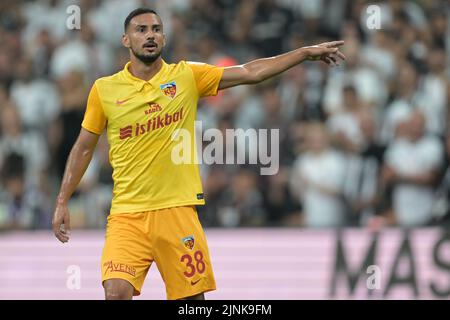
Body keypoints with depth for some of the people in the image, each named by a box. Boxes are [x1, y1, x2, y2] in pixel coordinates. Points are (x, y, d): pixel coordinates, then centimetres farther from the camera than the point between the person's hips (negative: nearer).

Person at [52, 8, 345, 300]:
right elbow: (84, 148, 12)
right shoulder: (104, 90, 3)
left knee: (193, 297, 4)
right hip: (126, 213, -1)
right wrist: (62, 202, 8)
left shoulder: (187, 76, 4)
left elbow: (251, 73, 4)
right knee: (116, 293, -18)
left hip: (177, 209, 1)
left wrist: (306, 52, 0)